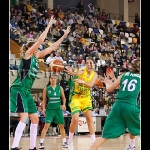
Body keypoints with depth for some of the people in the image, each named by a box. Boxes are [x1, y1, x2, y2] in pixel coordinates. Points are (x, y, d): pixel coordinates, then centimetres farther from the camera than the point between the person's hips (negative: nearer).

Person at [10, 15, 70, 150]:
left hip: (27, 91, 9)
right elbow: (40, 40, -12)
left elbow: (52, 48, 19)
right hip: (18, 89, -9)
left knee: (35, 118, 7)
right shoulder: (27, 54, -4)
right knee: (24, 118, -19)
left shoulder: (36, 57, 16)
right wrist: (49, 26, -6)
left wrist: (64, 36, 18)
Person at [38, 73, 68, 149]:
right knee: (46, 125, -13)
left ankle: (64, 142, 19)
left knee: (61, 126, 8)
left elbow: (63, 98, 12)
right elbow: (44, 100, 4)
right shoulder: (46, 88, 0)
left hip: (58, 109, 3)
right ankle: (41, 143, -9)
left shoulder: (60, 88, 5)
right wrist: (43, 108, -7)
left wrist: (64, 104, -5)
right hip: (50, 109, -3)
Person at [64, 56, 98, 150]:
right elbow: (78, 73, -37)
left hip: (86, 98, 4)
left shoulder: (95, 74, -2)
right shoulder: (82, 71, -12)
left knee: (90, 118, -4)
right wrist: (71, 72, -62)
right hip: (76, 97, -4)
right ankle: (70, 141, 5)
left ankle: (93, 141, 1)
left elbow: (90, 85, -20)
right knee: (75, 119, -12)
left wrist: (83, 82, -43)